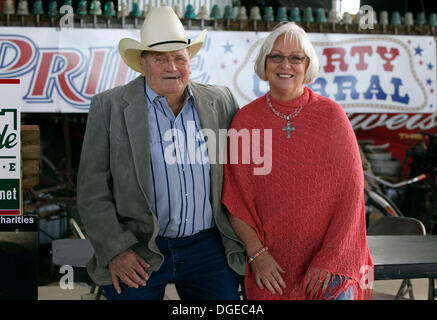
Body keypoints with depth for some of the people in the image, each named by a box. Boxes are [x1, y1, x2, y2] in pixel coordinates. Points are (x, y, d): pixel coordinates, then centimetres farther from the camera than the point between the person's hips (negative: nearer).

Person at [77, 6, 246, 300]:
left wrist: (243, 243, 8)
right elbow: (93, 191, -3)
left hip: (209, 251, 2)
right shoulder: (109, 107, -2)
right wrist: (114, 250, -11)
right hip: (136, 254, -2)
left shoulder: (221, 101, 6)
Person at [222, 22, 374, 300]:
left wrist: (329, 259, -8)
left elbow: (351, 192, -2)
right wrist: (257, 253, -8)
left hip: (330, 255, -1)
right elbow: (235, 198, 2)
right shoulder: (245, 120, 1)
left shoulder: (332, 115, -1)